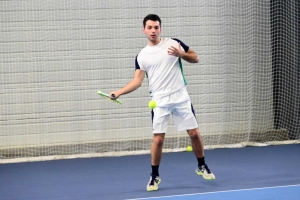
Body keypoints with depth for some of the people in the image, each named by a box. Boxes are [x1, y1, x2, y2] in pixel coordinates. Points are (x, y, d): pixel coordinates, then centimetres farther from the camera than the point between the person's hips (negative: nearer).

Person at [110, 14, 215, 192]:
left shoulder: (174, 43, 1)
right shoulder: (142, 56, 4)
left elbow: (195, 58, 5)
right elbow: (137, 81, 0)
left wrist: (181, 54, -15)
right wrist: (119, 92, -14)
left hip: (181, 97, 0)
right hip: (160, 101, 0)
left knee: (194, 133, 2)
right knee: (158, 139, -5)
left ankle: (202, 166, 24)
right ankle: (155, 176, 10)